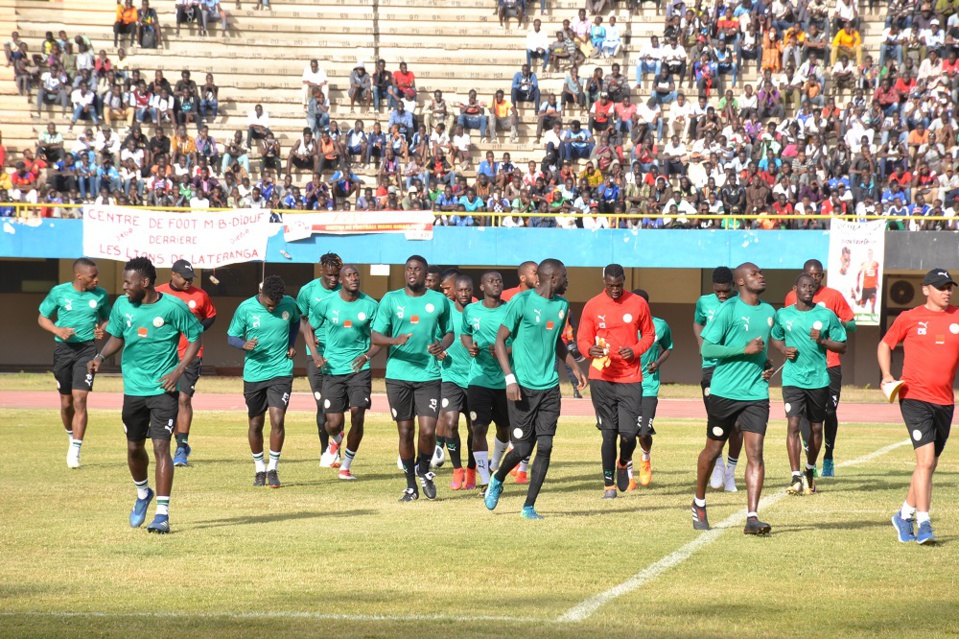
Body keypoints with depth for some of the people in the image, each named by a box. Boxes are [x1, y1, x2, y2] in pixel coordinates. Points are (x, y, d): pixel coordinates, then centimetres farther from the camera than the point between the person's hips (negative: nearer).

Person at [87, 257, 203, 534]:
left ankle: (162, 514, -12)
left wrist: (179, 370, -11)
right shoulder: (122, 305, 2)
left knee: (161, 446, -13)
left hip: (163, 389, -5)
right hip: (133, 389, 5)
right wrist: (101, 356, -3)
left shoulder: (173, 307, -12)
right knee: (134, 448, 15)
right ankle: (143, 494, 43)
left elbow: (196, 336, -2)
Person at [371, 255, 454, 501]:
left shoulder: (439, 301, 7)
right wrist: (395, 340, -19)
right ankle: (411, 485, 18)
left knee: (428, 430, -11)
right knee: (405, 432, 5)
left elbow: (449, 332, 16)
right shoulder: (391, 299, 4)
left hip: (429, 375, 0)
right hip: (398, 374, 0)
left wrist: (442, 345, -7)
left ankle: (424, 469, 20)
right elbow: (376, 335, 3)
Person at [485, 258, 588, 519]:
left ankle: (529, 506, 3)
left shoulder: (562, 305, 12)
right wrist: (510, 379, -15)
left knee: (545, 447, -5)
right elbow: (500, 340, -8)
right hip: (523, 387, -5)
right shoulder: (522, 302, -9)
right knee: (522, 448, -2)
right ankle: (497, 481, 29)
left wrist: (574, 367, 20)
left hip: (549, 387, 5)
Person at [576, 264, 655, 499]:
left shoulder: (638, 304, 3)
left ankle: (624, 463, 25)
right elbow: (582, 339, 6)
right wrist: (590, 350, -17)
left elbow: (648, 334, 13)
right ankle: (609, 483, 13)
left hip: (630, 379, 0)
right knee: (608, 433, 1)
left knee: (629, 433, -8)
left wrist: (636, 350, -8)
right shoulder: (592, 306, 2)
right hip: (601, 378, 0)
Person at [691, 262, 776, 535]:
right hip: (724, 392, -4)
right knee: (713, 449, 11)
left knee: (755, 453, -9)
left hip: (756, 393, 4)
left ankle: (752, 517, -12)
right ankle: (699, 504, 33)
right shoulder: (729, 310, -9)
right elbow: (707, 349, -14)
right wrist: (745, 349, -19)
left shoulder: (769, 312, 11)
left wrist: (767, 365, 9)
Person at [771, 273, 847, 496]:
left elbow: (842, 346, 4)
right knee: (793, 424, -14)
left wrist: (822, 341, -13)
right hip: (793, 378, -1)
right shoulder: (783, 314, 5)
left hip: (819, 378, 1)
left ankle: (810, 471, 31)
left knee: (816, 427, 10)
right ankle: (796, 477, -15)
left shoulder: (826, 315, 1)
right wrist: (784, 349, -1)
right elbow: (776, 338, 21)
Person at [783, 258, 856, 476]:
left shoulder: (834, 296, 2)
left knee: (829, 411, 3)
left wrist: (839, 324, -17)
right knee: (804, 412, -6)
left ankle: (828, 458, 16)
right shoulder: (792, 297, 8)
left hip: (829, 364, -1)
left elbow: (852, 325, 5)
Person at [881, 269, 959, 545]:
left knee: (929, 464, 12)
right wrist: (886, 375, -1)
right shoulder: (909, 319, 1)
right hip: (914, 398, -4)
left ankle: (905, 515, 30)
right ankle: (923, 523, -15)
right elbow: (885, 345, 14)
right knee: (926, 458, -16)